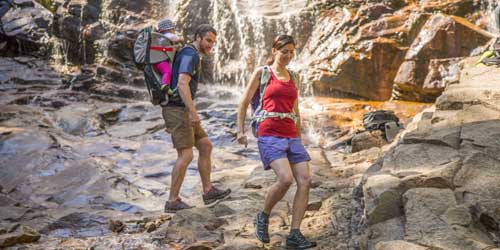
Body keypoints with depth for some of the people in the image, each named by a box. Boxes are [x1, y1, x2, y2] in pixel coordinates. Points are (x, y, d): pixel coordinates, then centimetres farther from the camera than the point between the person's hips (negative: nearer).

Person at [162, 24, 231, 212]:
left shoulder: (190, 55, 22)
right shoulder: (190, 54, -11)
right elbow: (182, 84, -25)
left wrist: (170, 119, 26)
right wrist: (193, 112, -30)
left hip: (179, 110, 10)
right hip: (177, 110, -10)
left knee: (205, 145, 12)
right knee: (186, 155, -10)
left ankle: (208, 191, 17)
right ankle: (173, 201, -3)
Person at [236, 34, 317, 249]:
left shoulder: (292, 78, 18)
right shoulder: (262, 73, 4)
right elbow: (244, 103, 6)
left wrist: (299, 138, 24)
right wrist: (240, 131, 0)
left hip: (291, 137, 6)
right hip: (270, 135, -6)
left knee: (305, 181, -10)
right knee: (285, 179, -24)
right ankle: (263, 217, 3)